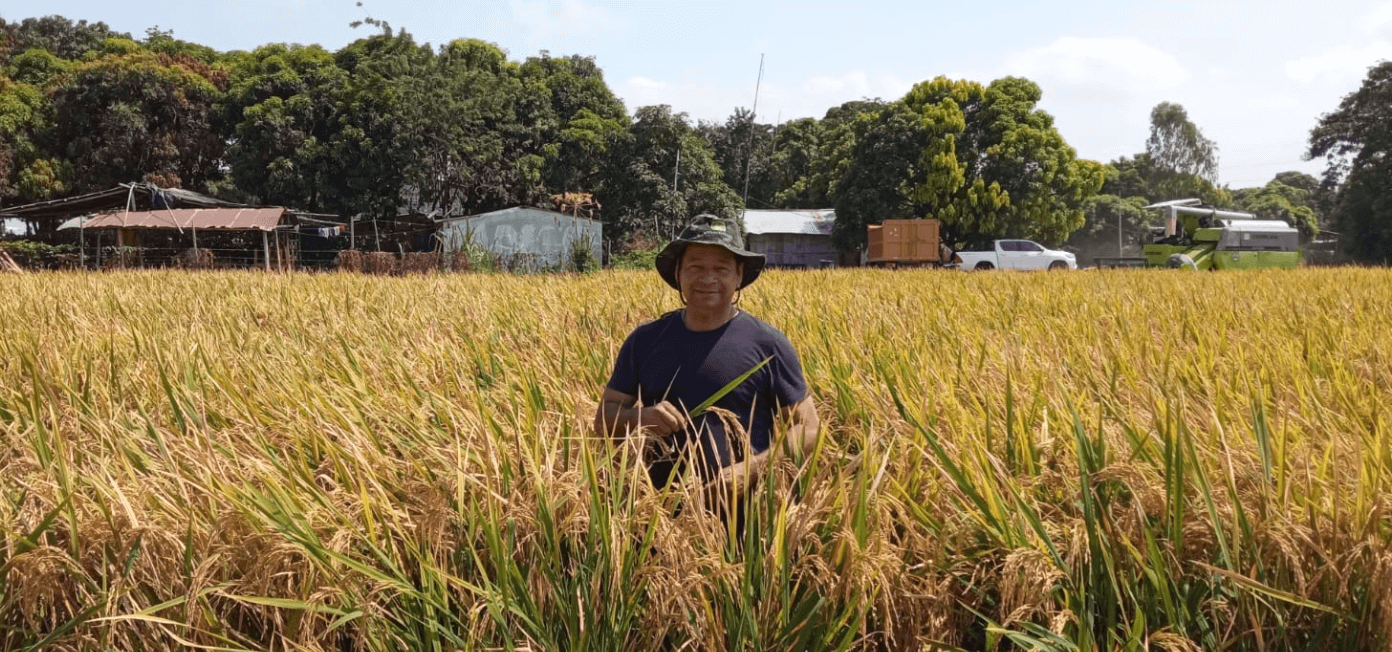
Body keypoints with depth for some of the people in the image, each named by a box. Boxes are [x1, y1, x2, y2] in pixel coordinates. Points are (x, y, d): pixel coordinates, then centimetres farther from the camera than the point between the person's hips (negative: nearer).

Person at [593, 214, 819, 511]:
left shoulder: (769, 344, 0)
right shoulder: (644, 340, 8)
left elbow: (806, 429, 1)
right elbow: (604, 420, 12)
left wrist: (752, 470, -14)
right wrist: (639, 417, -10)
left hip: (744, 509, -2)